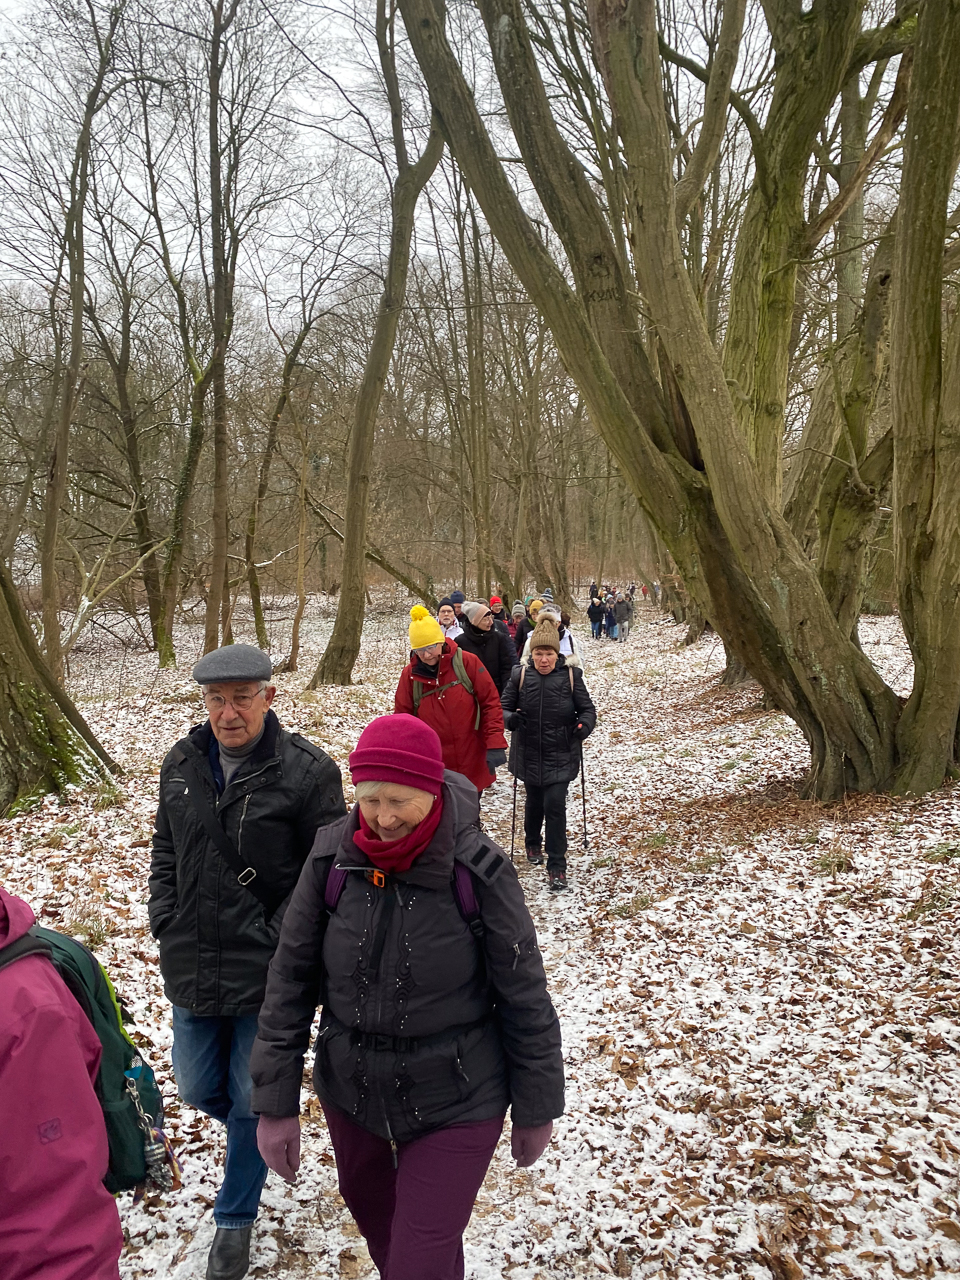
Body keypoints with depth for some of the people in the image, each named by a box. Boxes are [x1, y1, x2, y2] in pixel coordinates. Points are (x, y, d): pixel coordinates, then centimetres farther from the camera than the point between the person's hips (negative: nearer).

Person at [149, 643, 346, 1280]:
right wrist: (165, 921, 4)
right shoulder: (182, 763, 0)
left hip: (268, 976, -5)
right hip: (191, 969, 5)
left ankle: (236, 1219, 37)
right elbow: (166, 850, 13)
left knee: (252, 1101, 11)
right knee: (198, 1089, 19)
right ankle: (265, 1132, 52)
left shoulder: (309, 771, -16)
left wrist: (276, 940, -15)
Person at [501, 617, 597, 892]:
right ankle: (533, 843, 48)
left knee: (555, 805, -10)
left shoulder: (570, 676, -9)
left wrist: (584, 725, -24)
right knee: (534, 802, 19)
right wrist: (510, 718, -25)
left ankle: (557, 867, 1)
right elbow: (504, 706, -2)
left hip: (560, 755, -2)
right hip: (529, 753, 2)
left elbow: (587, 708, -2)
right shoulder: (520, 675, -8)